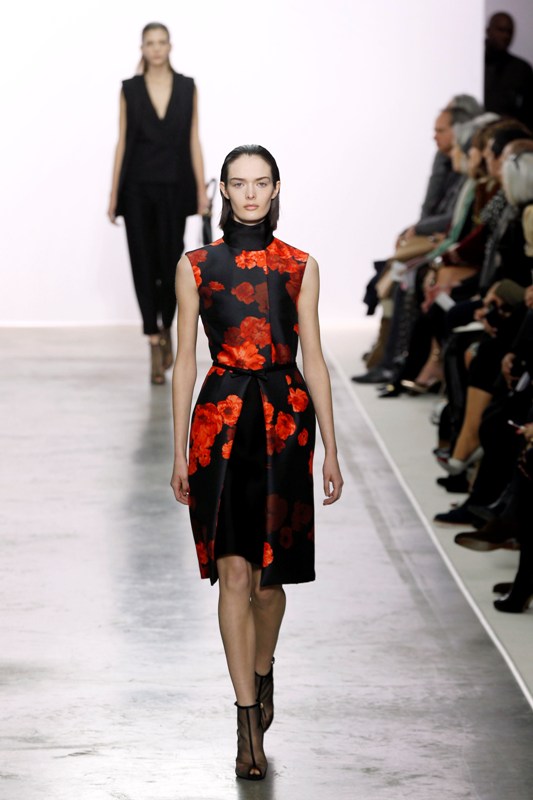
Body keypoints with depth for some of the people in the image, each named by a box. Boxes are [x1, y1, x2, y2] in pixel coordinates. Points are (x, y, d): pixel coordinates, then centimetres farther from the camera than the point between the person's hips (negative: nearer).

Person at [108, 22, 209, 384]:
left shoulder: (187, 88, 4)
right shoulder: (130, 89, 3)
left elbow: (193, 140, 3)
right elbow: (122, 142, 3)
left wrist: (202, 190, -2)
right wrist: (114, 193, 0)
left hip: (174, 186, 0)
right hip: (138, 187, 0)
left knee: (171, 262, 1)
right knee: (144, 263, -3)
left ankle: (166, 330, 28)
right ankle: (155, 346, 3)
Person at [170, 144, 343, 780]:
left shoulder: (301, 268, 6)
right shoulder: (195, 266, 4)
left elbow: (313, 358, 7)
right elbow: (184, 360, 6)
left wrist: (331, 452, 5)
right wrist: (179, 451, 3)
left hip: (284, 420, 1)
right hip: (220, 420, -1)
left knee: (270, 574, 9)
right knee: (234, 572, -8)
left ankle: (263, 674, 37)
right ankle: (249, 726, -4)